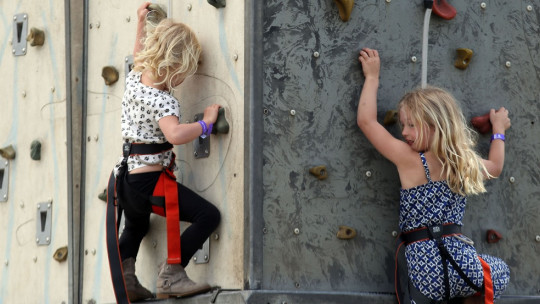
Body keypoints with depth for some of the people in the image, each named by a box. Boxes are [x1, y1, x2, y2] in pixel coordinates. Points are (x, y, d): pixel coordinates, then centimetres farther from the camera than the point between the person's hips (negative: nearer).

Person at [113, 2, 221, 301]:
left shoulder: (134, 79, 3)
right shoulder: (163, 101, -21)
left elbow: (138, 56, 28)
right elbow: (175, 134, -40)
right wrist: (205, 123, -25)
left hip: (126, 177, 9)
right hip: (151, 179, -9)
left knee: (135, 226, 35)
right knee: (208, 215, -9)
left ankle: (126, 277, 31)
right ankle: (171, 274, -12)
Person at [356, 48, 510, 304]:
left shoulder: (409, 159, -4)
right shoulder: (467, 163, 10)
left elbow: (366, 120, 2)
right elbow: (495, 167, 35)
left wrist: (372, 76, 15)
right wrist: (499, 129, 52)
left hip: (425, 271, -5)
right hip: (463, 262, 5)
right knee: (501, 271, 33)